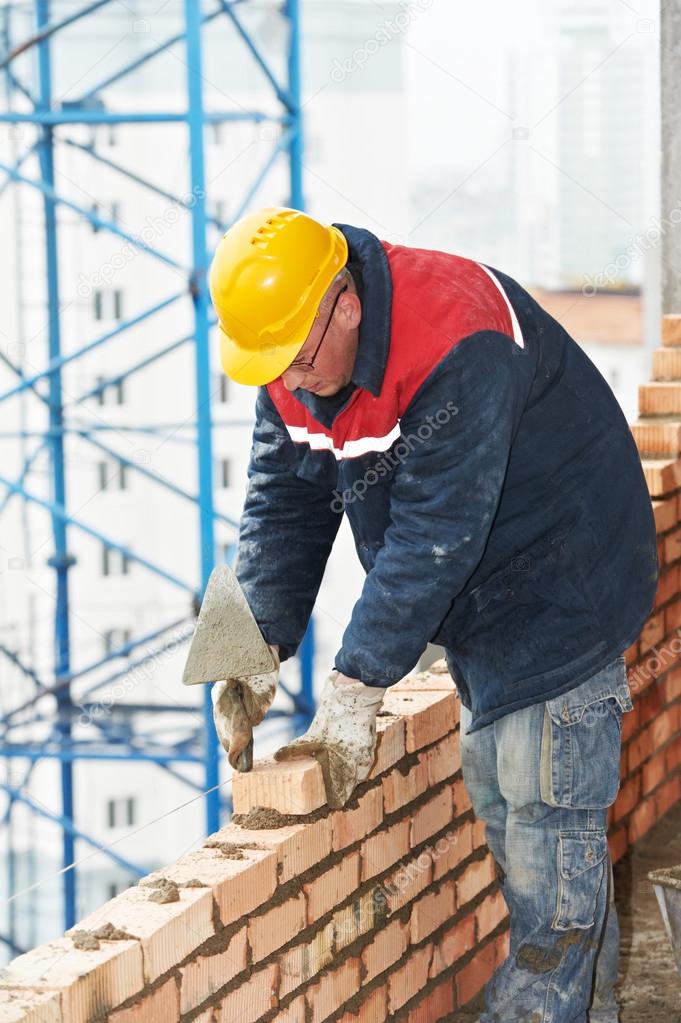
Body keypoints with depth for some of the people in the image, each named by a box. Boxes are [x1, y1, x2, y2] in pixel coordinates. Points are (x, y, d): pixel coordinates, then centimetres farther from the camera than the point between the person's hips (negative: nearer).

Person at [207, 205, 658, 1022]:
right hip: (478, 603, 9)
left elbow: (434, 535, -33)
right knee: (497, 802, 13)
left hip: (561, 586, -9)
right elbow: (283, 508, -2)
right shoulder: (287, 356, -6)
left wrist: (357, 686, -32)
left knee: (546, 811, -10)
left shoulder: (454, 347, -33)